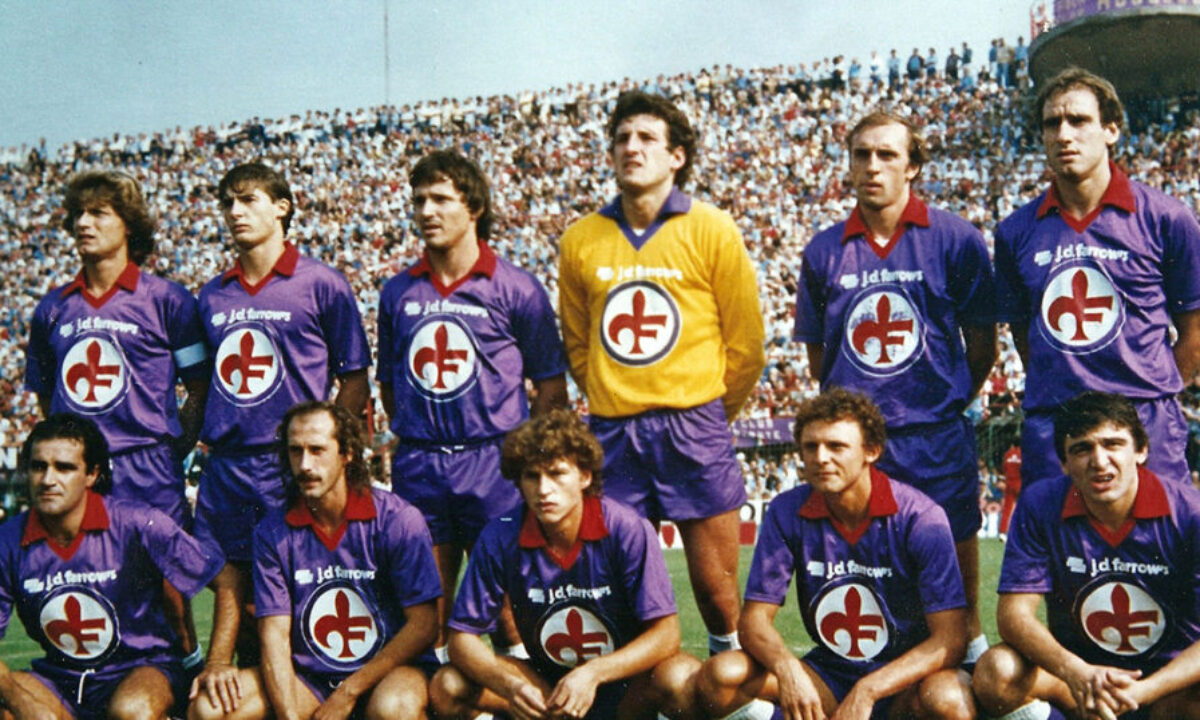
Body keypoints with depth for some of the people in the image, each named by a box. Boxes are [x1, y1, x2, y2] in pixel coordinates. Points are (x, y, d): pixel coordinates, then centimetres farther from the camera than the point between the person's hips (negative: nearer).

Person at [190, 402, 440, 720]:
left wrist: (349, 692, -14)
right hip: (307, 677, 4)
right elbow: (274, 633, -3)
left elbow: (423, 625, -9)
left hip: (387, 670, -3)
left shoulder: (399, 520, -7)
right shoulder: (272, 532, 1)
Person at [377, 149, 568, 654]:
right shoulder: (398, 292, 10)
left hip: (493, 461, -3)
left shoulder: (517, 289, 0)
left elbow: (551, 389, 3)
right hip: (418, 467, 3)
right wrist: (414, 439, 14)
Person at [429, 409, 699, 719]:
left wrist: (593, 673, -32)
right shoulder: (500, 539, -12)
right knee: (447, 688, -19)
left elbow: (666, 633, -18)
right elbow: (462, 635, -9)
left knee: (682, 678, -34)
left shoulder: (629, 531, -18)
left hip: (628, 684, -2)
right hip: (547, 683, 2)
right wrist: (509, 686, -28)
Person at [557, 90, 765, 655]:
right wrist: (610, 406, 13)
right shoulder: (580, 240, 7)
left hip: (694, 424, -2)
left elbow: (745, 340, 5)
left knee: (716, 586, 1)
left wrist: (710, 415, 9)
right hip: (613, 432, 2)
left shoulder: (712, 231, 1)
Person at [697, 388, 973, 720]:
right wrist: (787, 668, -29)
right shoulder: (787, 513, -6)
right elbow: (754, 618, -6)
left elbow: (950, 639, -19)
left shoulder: (920, 516, -15)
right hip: (829, 676, 3)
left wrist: (867, 691, -31)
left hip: (907, 682, -2)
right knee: (720, 676, -21)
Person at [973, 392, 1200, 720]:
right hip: (1079, 666, 2)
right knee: (996, 673, -27)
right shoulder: (1040, 505, -7)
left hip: (1170, 678, -1)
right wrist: (1075, 672, -30)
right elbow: (1014, 612, -11)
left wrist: (1142, 691, -32)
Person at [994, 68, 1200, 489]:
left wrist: (1153, 395, 2)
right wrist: (1057, 390, 9)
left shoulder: (1165, 220, 0)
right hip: (1048, 429, 2)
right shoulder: (1016, 232, 7)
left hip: (1145, 425, -2)